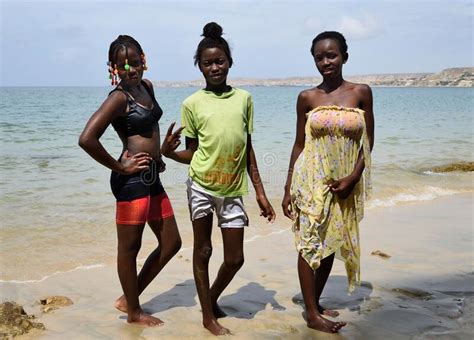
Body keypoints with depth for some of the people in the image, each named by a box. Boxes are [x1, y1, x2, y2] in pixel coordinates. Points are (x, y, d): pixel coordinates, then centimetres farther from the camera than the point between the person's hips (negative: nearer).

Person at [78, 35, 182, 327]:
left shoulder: (147, 87, 10)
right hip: (132, 179, -9)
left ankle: (129, 298, 29)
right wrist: (119, 167, -15)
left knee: (171, 243, 16)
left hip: (152, 177, 9)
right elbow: (87, 139, -25)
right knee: (130, 247, 6)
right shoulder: (119, 97, -14)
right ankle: (134, 312, 23)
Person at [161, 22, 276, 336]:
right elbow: (192, 152, 3)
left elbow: (248, 148, 10)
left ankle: (212, 299, 35)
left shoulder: (244, 98, 6)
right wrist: (168, 152, -18)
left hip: (233, 190, 2)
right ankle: (208, 316, 24)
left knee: (235, 258, 7)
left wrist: (260, 191, 8)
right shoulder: (193, 103, -1)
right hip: (201, 186, -2)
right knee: (202, 250, 8)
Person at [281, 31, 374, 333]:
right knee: (310, 244, -1)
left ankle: (315, 302, 27)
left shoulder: (361, 92, -2)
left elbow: (368, 142, 1)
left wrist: (354, 177, -12)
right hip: (312, 180, -1)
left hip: (344, 183, 2)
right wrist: (288, 189, 1)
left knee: (331, 245, 11)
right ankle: (312, 314, 9)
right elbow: (299, 145, 3)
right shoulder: (307, 98, -1)